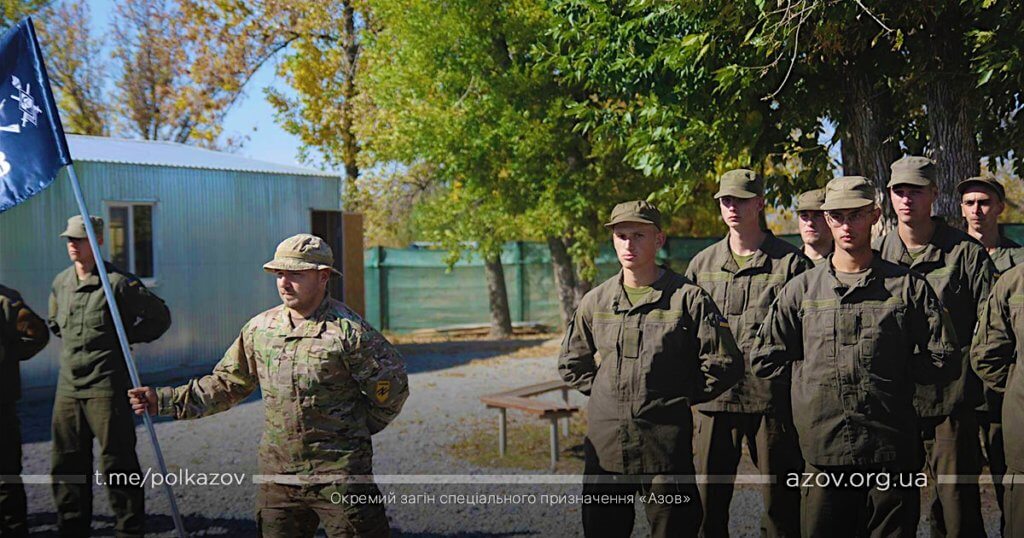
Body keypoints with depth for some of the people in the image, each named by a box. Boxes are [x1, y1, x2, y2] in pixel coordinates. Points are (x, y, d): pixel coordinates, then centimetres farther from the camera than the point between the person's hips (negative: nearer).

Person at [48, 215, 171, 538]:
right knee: (67, 464, 12)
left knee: (116, 464, -2)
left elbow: (160, 317, -4)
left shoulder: (118, 283, -10)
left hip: (106, 387, -7)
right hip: (68, 387, 7)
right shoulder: (60, 283, 11)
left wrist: (125, 338, -3)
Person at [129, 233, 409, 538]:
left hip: (340, 477, -5)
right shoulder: (260, 329, 6)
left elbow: (392, 386, -3)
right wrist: (165, 400, 8)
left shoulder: (348, 330, -10)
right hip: (278, 476, 5)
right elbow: (227, 384, 14)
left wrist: (357, 429, 3)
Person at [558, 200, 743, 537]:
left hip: (667, 447, -4)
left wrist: (680, 398, -2)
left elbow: (724, 364, -5)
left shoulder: (687, 299, -4)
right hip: (604, 445, 4)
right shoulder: (596, 301, 8)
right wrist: (609, 393, 11)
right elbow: (571, 363, 22)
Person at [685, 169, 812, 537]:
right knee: (708, 499, 8)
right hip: (714, 397, 4)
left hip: (771, 398, -3)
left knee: (780, 500, 5)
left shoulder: (790, 263, 0)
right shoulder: (702, 264, 12)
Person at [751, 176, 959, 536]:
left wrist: (890, 371, -2)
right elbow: (765, 360, 12)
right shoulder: (801, 290, 9)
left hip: (891, 452, -1)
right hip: (823, 450, 1)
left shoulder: (908, 286, 5)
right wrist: (813, 371, 4)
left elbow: (945, 361, 4)